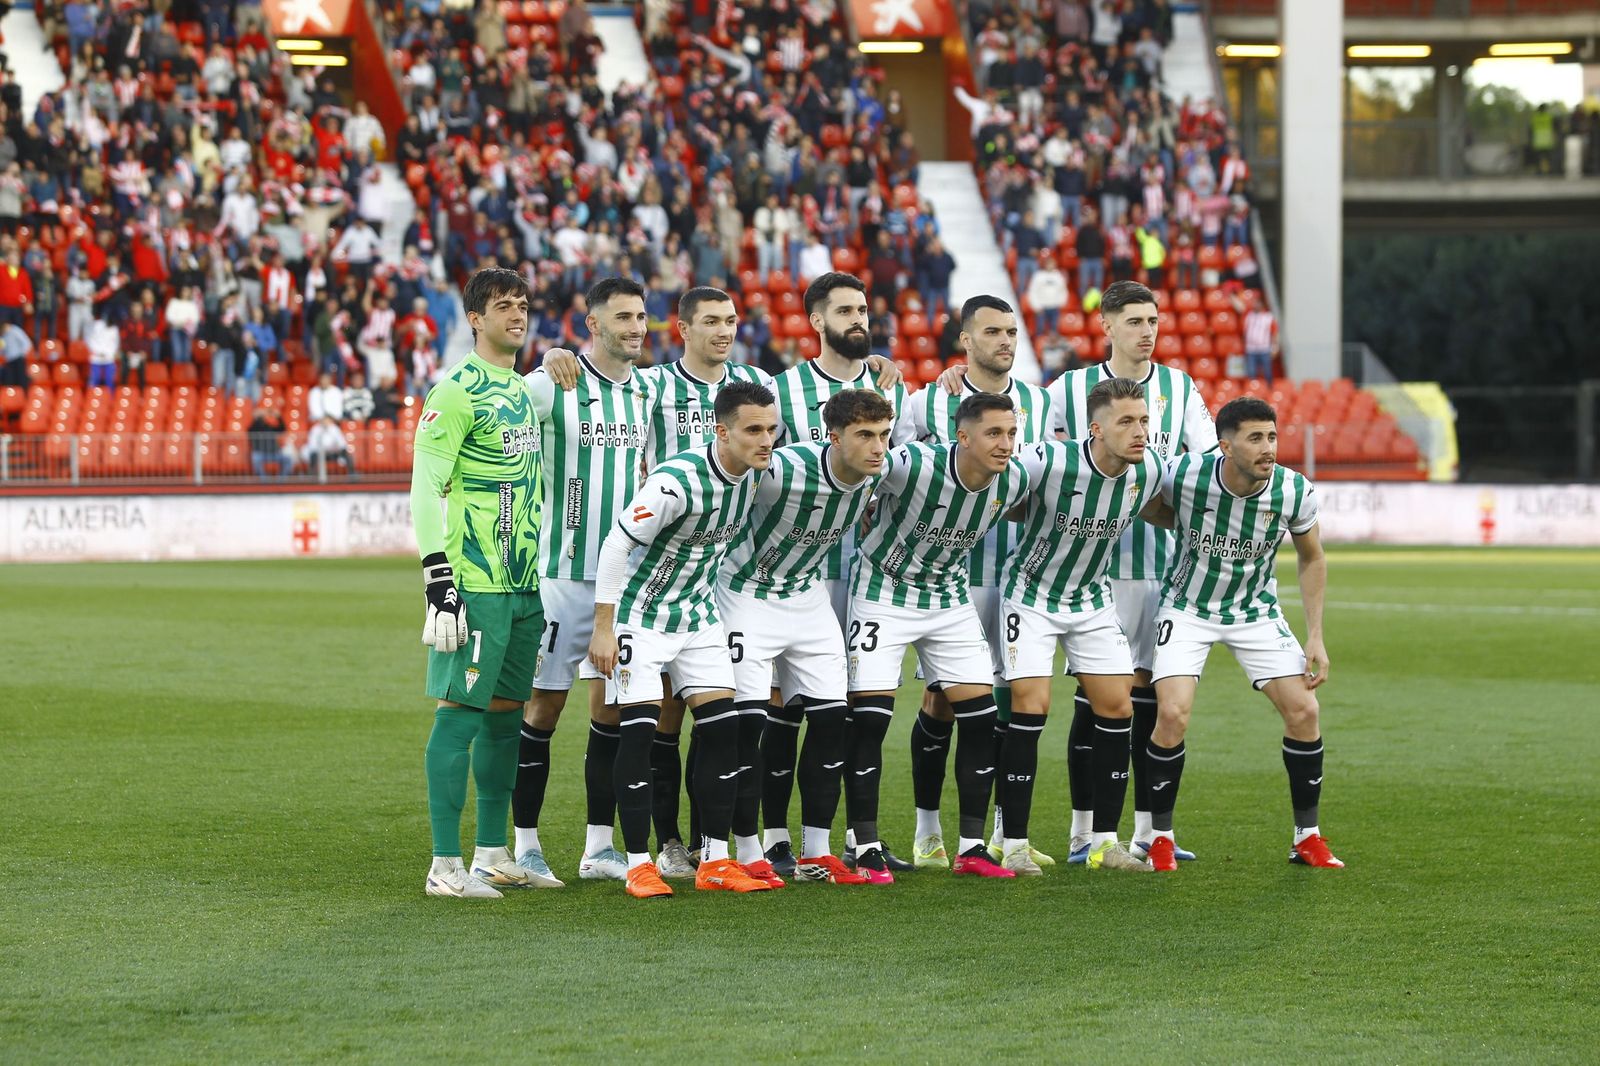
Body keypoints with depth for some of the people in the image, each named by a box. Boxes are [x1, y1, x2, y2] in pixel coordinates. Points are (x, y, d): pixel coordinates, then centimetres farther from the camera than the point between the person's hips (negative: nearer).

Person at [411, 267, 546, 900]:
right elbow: (426, 492, -13)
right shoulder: (457, 392, -10)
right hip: (474, 584, -8)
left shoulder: (525, 390, 16)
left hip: (523, 585, 8)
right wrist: (439, 588, -18)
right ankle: (445, 865, -5)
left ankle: (492, 856, 17)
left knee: (505, 713, 10)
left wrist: (543, 576, 22)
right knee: (460, 713, -7)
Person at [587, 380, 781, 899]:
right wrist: (604, 627, -21)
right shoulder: (677, 481, -27)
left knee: (722, 727, 0)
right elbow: (616, 544, -23)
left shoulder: (755, 475, -6)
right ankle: (639, 865, -4)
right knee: (640, 729, -10)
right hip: (642, 613, -7)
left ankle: (715, 862, 5)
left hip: (698, 613, 7)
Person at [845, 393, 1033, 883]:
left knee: (981, 717, -1)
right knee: (869, 719, -10)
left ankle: (971, 848, 8)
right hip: (883, 593, -5)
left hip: (950, 597, 5)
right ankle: (866, 850, -1)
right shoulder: (911, 465, -29)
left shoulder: (1015, 480, -12)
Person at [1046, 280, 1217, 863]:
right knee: (1092, 691, -6)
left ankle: (1146, 831, 10)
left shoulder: (1179, 388, 8)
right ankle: (1084, 831, 0)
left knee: (1149, 690, 4)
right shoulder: (1070, 388, 3)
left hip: (1162, 557, 2)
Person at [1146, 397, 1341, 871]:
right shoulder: (1182, 476, -25)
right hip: (1188, 607, -2)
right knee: (1172, 714, -19)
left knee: (1303, 710, -10)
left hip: (1257, 611, 2)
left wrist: (1315, 636, -2)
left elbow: (1312, 558, 1)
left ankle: (1308, 838, 7)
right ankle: (1161, 838, 0)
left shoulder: (1295, 492, -18)